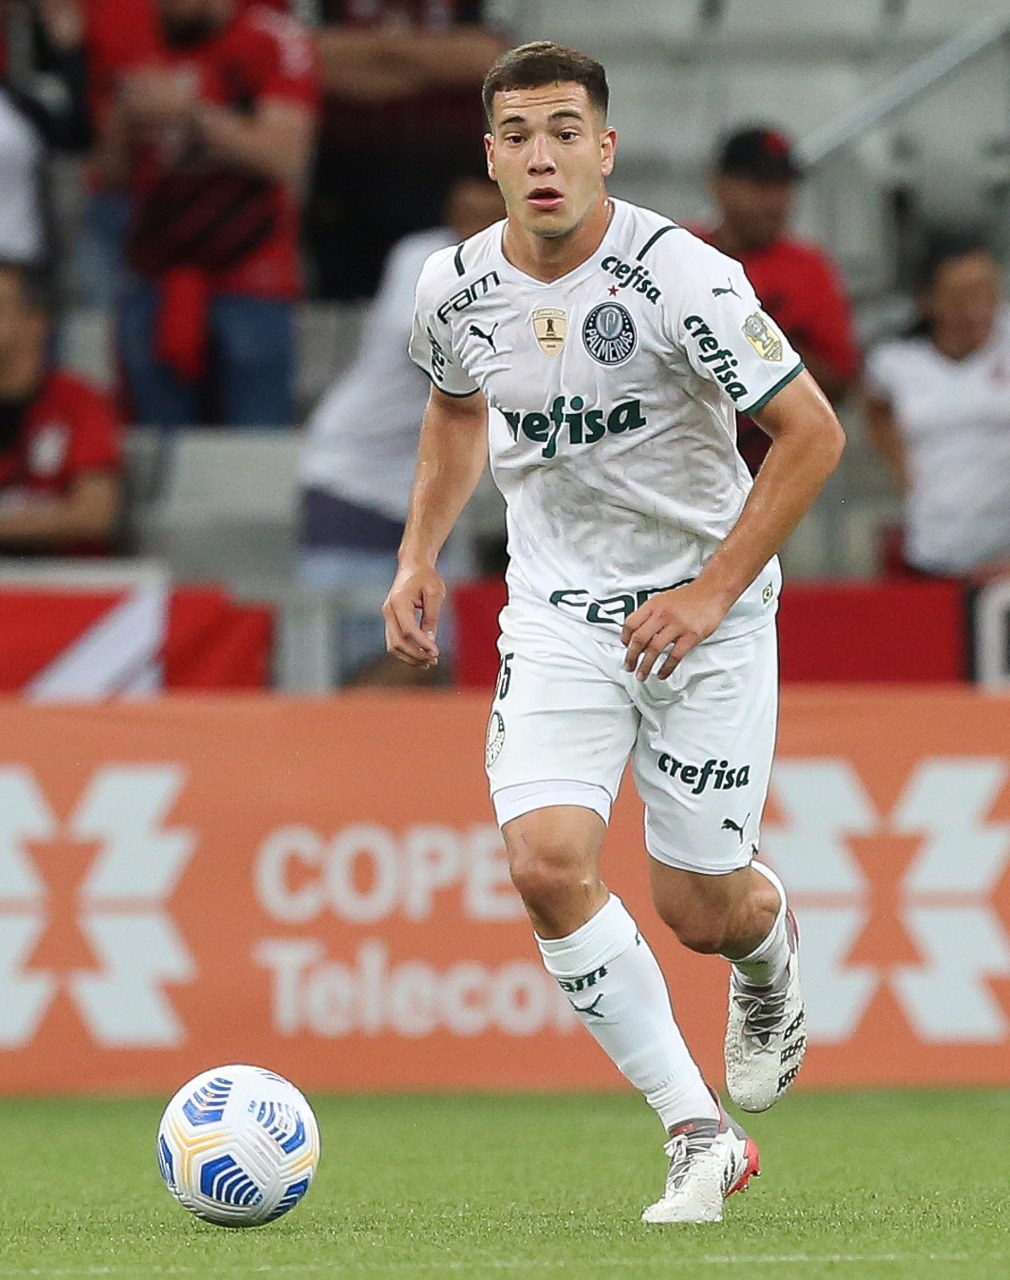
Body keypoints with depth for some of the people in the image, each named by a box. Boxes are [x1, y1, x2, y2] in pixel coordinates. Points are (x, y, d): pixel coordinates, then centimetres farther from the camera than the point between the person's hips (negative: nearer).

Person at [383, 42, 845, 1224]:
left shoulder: (681, 277, -20)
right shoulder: (454, 289, -5)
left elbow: (811, 434, -15)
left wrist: (711, 593, -18)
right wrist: (419, 557, 8)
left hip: (704, 611, -3)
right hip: (557, 615, 3)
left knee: (699, 912, 1)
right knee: (546, 862, -19)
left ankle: (769, 947, 42)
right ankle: (699, 1136, -8)